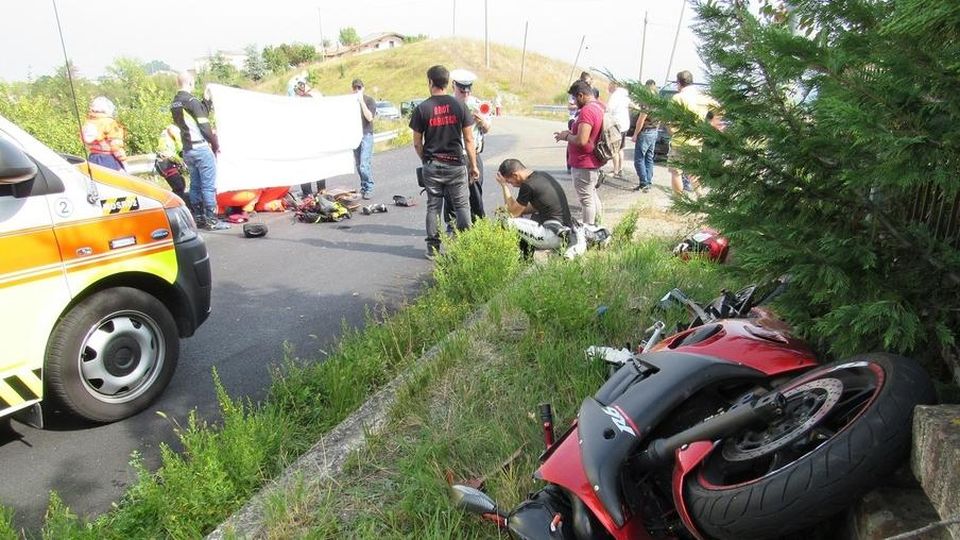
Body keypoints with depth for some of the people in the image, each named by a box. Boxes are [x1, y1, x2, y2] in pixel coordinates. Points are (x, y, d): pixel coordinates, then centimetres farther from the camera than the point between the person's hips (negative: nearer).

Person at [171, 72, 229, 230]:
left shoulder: (174, 104, 13)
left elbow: (180, 124, 16)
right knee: (209, 185, -6)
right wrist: (216, 144, -3)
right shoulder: (192, 101, -12)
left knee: (195, 185, 12)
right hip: (201, 147, -8)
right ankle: (211, 220, -7)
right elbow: (204, 126, -13)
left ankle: (198, 217, 15)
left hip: (187, 149, 8)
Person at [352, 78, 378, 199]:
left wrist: (361, 101, -16)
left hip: (366, 135, -5)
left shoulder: (369, 100, 0)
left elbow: (369, 117, -15)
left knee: (364, 165, -14)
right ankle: (363, 188, 16)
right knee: (358, 165, 6)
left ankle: (369, 189, -5)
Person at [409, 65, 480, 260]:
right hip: (455, 164, 0)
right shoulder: (459, 106, -2)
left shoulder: (422, 109, -4)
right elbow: (469, 139, -1)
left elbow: (417, 143, -1)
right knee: (462, 205, 8)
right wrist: (473, 165, 6)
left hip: (432, 165, 0)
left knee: (433, 206, 9)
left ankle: (433, 248, 13)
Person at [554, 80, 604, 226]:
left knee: (586, 199, 2)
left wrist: (566, 136, -14)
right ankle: (596, 225, 36)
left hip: (584, 165, -10)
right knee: (591, 194, 23)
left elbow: (581, 140, -32)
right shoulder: (598, 106, 8)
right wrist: (570, 133, 8)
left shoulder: (587, 111, -24)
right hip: (592, 162, 10)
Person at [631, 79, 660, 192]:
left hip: (645, 132, -8)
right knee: (649, 158, 13)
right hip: (655, 132, 8)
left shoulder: (647, 100, -17)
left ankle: (644, 183, -6)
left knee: (639, 159, -3)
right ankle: (648, 182, 15)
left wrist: (635, 134, -11)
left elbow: (641, 119, -18)